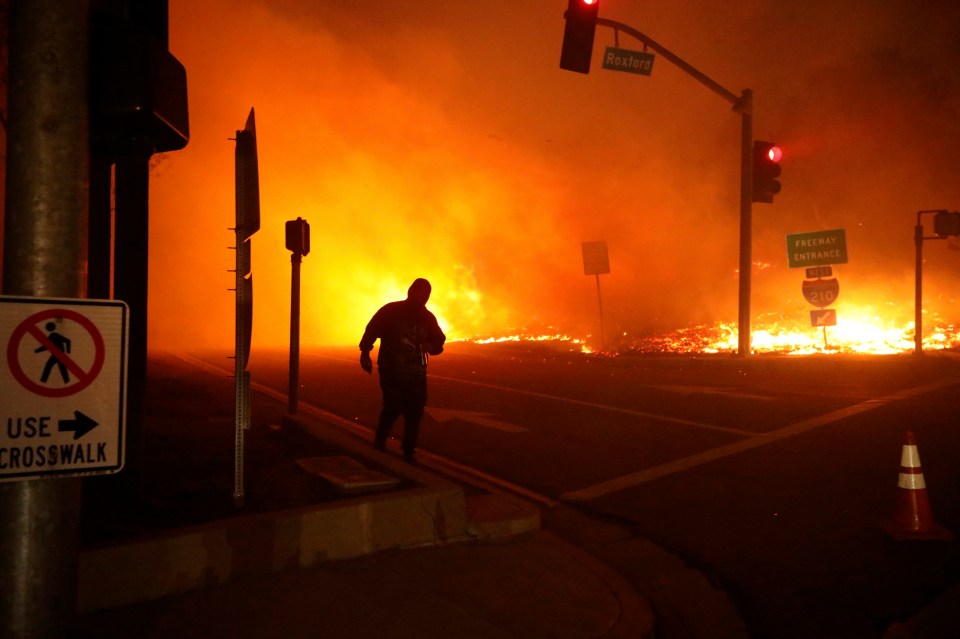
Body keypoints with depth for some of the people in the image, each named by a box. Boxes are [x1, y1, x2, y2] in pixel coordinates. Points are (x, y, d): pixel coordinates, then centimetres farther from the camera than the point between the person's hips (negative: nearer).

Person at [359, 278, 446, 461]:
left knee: (415, 411, -3)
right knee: (393, 406, -10)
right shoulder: (391, 310, -3)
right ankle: (380, 437, 20)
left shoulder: (428, 318, 7)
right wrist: (365, 353, -8)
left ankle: (408, 450, 11)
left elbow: (438, 342, 13)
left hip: (416, 373, 3)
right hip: (391, 370, -3)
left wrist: (431, 346, -9)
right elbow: (371, 330, -2)